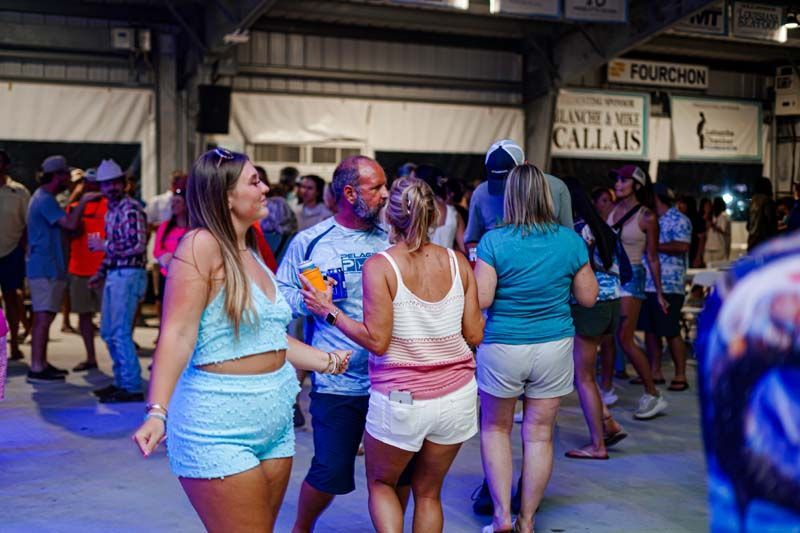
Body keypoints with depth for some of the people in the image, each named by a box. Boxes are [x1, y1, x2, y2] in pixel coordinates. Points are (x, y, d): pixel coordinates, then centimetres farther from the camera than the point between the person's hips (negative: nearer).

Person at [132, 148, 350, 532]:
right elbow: (178, 334, -20)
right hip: (219, 428, -8)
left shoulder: (250, 253, 12)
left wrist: (325, 361, 21)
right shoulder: (202, 245, -13)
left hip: (275, 424, 8)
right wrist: (157, 411, -28)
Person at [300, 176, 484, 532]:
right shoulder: (458, 263, -1)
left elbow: (377, 340, -15)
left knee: (380, 483, 21)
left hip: (400, 399, -3)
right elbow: (474, 335, 1)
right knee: (428, 493, 20)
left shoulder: (380, 266, -12)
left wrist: (328, 310, -6)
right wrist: (484, 310, 20)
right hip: (456, 396, 4)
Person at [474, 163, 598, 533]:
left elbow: (480, 300, -15)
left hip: (502, 347, -2)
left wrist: (478, 270, 4)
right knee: (539, 434, 11)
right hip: (554, 347, 2)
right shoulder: (570, 240, -4)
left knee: (495, 428, 17)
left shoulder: (493, 242, -12)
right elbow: (588, 297, 1)